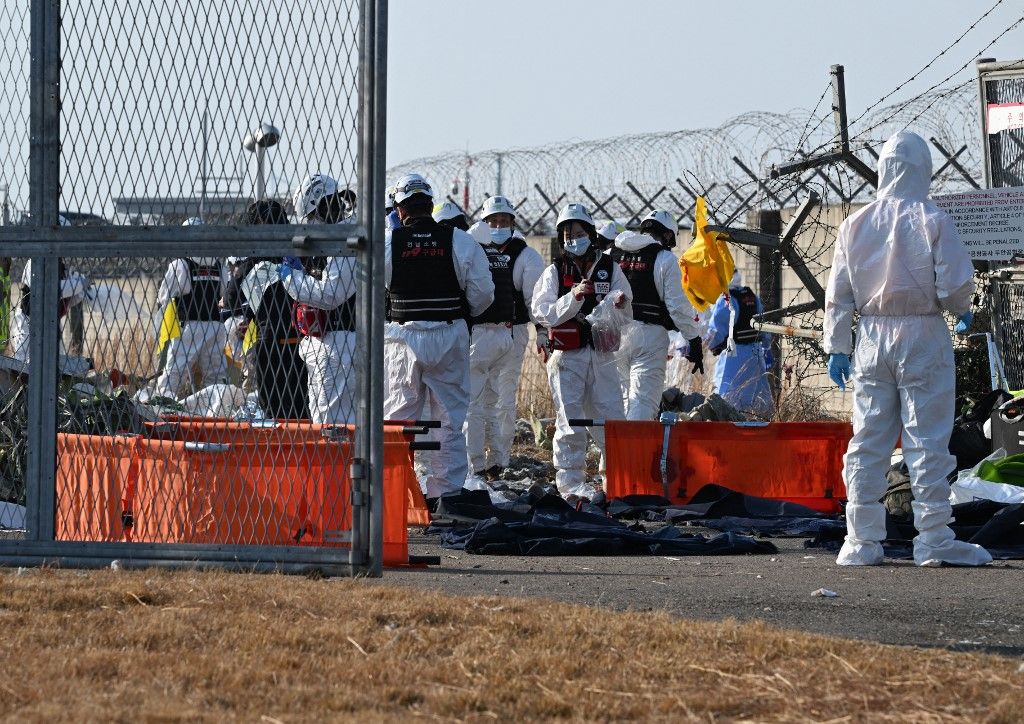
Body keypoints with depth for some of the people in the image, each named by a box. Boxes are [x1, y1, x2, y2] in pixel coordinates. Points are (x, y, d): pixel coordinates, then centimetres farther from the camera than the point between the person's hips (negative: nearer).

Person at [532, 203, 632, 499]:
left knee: (611, 418, 1)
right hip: (567, 355, -2)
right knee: (571, 421, -2)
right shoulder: (555, 271, 3)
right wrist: (573, 297, -20)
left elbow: (626, 314, 7)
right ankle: (570, 482, 3)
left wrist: (619, 305, -16)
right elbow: (543, 313, -8)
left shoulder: (610, 268, 8)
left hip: (602, 355, 2)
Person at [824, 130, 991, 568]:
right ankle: (934, 540, -3)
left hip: (872, 338, 4)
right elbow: (955, 284, -10)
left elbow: (838, 294, 6)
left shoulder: (855, 225, 5)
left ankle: (861, 540, 6)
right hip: (923, 337, -4)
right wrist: (962, 311, 12)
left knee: (868, 441, 7)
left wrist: (837, 346, 12)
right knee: (927, 440, -2)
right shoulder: (931, 221, -8)